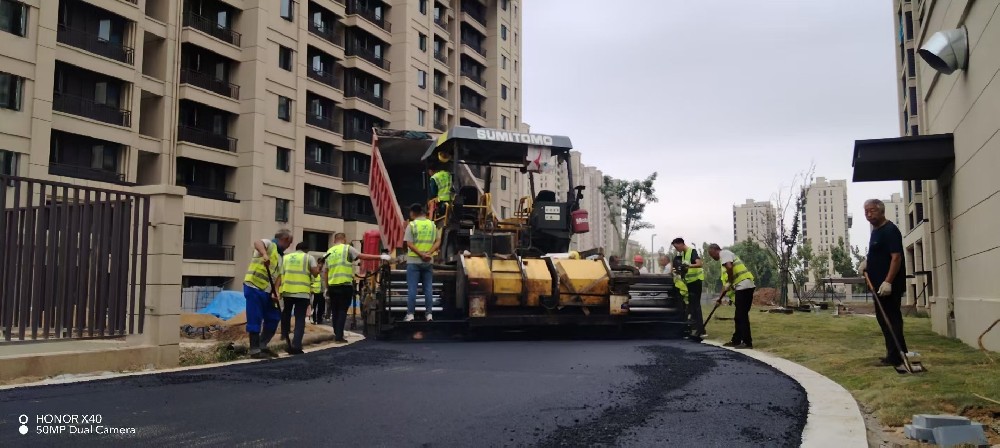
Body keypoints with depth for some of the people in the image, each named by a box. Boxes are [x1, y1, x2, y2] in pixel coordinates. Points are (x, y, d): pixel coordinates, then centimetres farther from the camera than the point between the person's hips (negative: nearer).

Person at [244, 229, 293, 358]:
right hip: (253, 287, -9)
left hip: (266, 291, 9)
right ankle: (254, 350, 0)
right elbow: (257, 243, -28)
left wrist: (275, 291, -8)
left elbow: (278, 275, 10)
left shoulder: (281, 257, 19)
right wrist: (265, 255, -48)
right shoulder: (269, 244, -4)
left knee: (273, 317, 11)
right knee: (255, 320, -6)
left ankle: (262, 346, 22)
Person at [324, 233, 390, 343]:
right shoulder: (347, 248, -2)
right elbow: (362, 256, -12)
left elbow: (325, 272, 16)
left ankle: (336, 334, 20)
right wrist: (380, 257, -11)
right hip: (345, 285, -5)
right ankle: (339, 336, -3)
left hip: (332, 285, 5)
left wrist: (327, 287, 23)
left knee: (335, 311, 15)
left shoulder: (329, 252, 15)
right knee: (342, 311, 0)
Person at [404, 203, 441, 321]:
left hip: (414, 261, -4)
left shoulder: (411, 225, -5)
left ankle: (410, 314, -1)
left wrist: (421, 254, -14)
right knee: (428, 288, 7)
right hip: (428, 262, 4)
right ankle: (429, 314, 7)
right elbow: (438, 242, 1)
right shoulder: (432, 224, 7)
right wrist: (429, 253, -9)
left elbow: (409, 244, -13)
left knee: (412, 288, 0)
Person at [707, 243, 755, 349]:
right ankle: (736, 340, 21)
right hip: (743, 287, 10)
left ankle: (747, 342, -7)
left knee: (742, 316, -8)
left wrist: (730, 283, -10)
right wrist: (720, 297, 30)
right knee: (739, 316, 15)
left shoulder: (724, 253, -1)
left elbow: (729, 267, -23)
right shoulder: (724, 256, 28)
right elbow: (725, 281, 31)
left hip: (743, 286, -10)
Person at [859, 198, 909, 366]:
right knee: (884, 319, 14)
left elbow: (896, 257, -21)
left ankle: (896, 356, -3)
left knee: (891, 319, -7)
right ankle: (896, 354, 23)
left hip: (889, 285, -10)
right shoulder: (876, 230, 16)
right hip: (879, 284, 10)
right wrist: (866, 262, 12)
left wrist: (888, 281, -27)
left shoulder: (890, 230, -14)